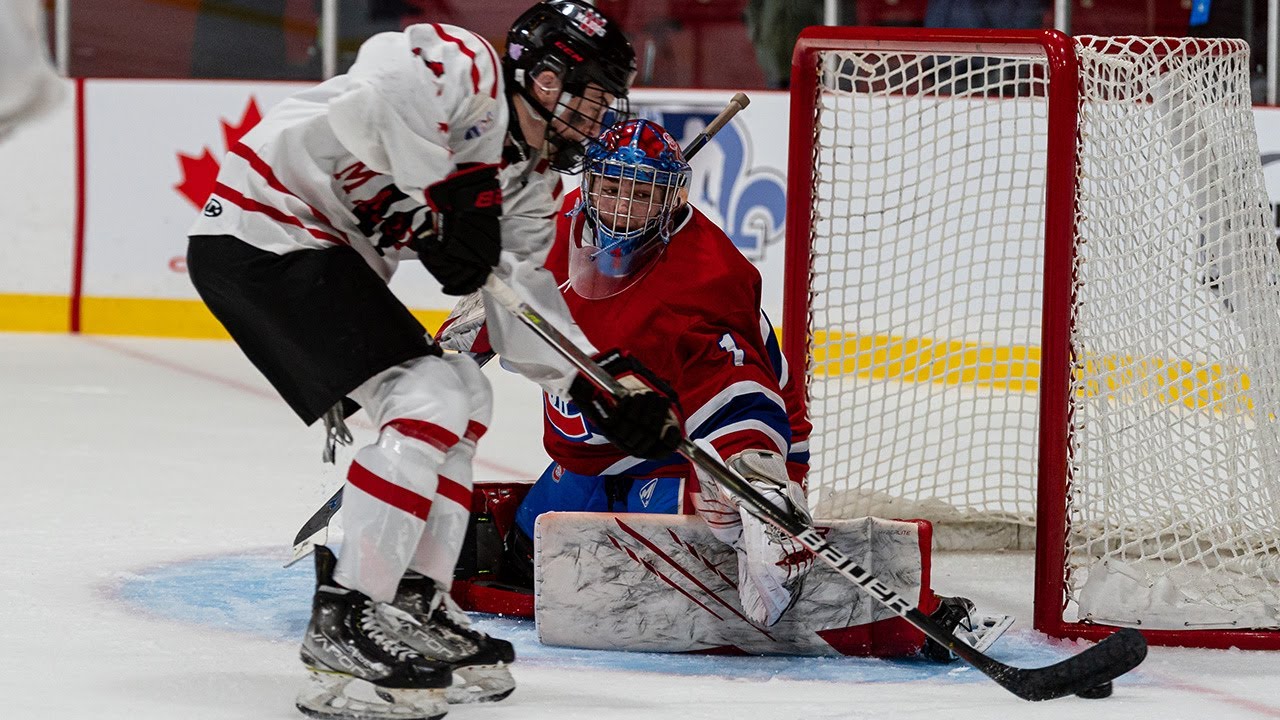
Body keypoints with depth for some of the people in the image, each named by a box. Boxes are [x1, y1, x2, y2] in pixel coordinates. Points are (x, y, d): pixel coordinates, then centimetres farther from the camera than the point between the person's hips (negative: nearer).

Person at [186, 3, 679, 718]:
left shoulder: (529, 176, 14)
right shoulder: (466, 68, -14)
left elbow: (517, 296, 14)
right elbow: (377, 100, -34)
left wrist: (606, 386, 3)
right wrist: (452, 194, -26)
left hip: (329, 254, 11)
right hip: (264, 235, -11)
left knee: (465, 397, 15)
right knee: (429, 397, -18)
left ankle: (414, 607, 16)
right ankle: (343, 626, -18)